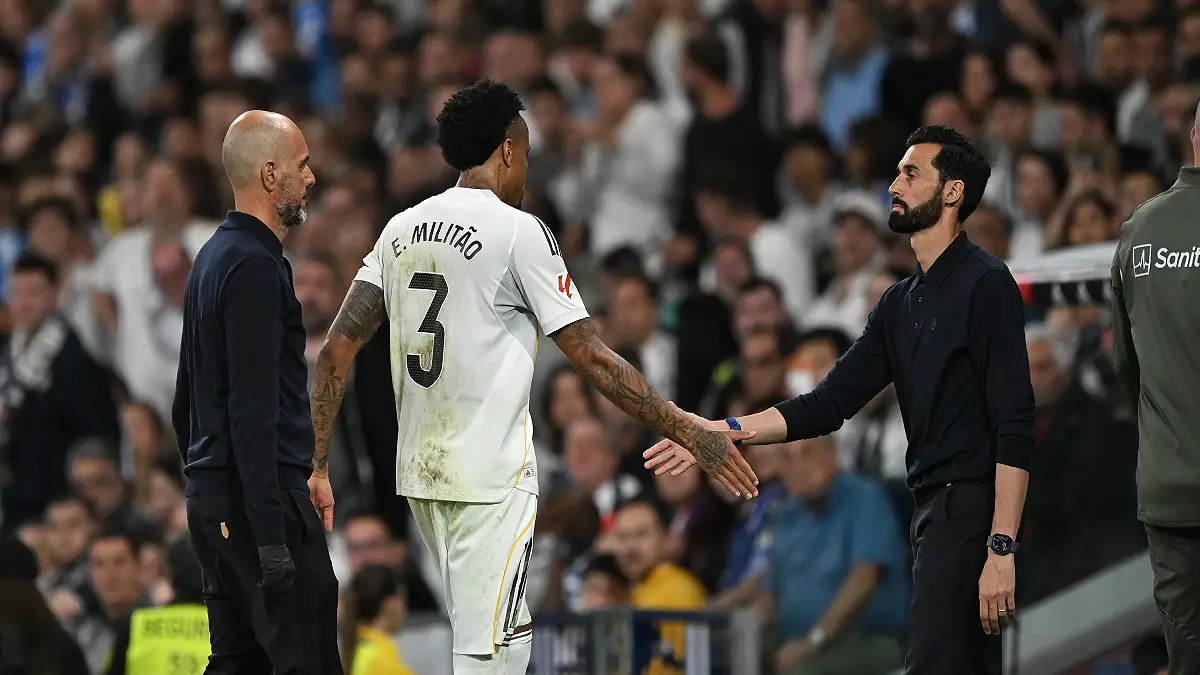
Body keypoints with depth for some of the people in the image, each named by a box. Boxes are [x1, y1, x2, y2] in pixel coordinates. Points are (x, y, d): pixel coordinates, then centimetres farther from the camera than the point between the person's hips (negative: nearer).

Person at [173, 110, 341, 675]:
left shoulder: (214, 257, 17)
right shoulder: (255, 267, -15)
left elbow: (187, 399, 24)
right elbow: (253, 411, -21)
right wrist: (272, 537, -24)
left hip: (210, 496, 10)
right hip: (261, 499, -10)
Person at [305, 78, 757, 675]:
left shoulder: (401, 229, 10)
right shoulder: (518, 231, -9)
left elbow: (338, 347, 5)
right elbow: (594, 361, -11)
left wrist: (315, 465, 8)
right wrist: (691, 435, -6)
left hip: (421, 471, 7)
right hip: (492, 479, -7)